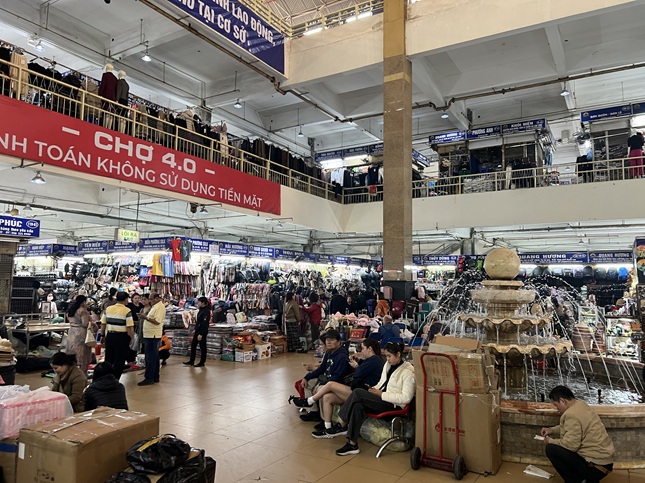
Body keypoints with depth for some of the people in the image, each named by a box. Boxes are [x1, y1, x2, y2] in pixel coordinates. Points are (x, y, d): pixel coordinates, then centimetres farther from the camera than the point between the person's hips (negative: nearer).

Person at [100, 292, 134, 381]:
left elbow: (103, 324, 7)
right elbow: (130, 327, -15)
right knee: (119, 360, 5)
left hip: (109, 335, 5)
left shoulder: (108, 309, 4)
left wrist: (102, 335, 17)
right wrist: (132, 338, -6)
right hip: (121, 337, -5)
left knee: (108, 358, 18)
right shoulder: (127, 311, -12)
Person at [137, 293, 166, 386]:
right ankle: (155, 377, 21)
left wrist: (145, 318, -23)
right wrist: (145, 317, 11)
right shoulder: (156, 306, 18)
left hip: (152, 336, -10)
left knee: (151, 357, -7)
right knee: (154, 357, 14)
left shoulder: (160, 307, -13)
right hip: (151, 335, 10)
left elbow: (157, 321, -22)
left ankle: (149, 378, -3)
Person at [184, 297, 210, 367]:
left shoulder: (206, 311, -19)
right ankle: (191, 361, 23)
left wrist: (201, 334, -22)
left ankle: (202, 362, 13)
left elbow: (205, 324, -22)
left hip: (202, 332, -10)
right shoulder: (201, 310, 10)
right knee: (193, 345, 13)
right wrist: (196, 330, 19)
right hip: (197, 330, 10)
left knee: (202, 347, 2)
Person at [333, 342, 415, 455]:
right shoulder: (388, 365, 14)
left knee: (357, 392, -23)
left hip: (393, 405, -8)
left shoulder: (408, 372, -11)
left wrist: (382, 394, -18)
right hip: (381, 399, 8)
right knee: (357, 406, -24)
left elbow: (406, 398, -17)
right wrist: (375, 389, 1)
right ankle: (352, 444, -17)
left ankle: (342, 426, -11)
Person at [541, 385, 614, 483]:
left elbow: (571, 445, -23)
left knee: (551, 449, -12)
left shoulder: (571, 414, -21)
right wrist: (552, 430, 13)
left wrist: (551, 441, -7)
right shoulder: (581, 405, 8)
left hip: (596, 466, -10)